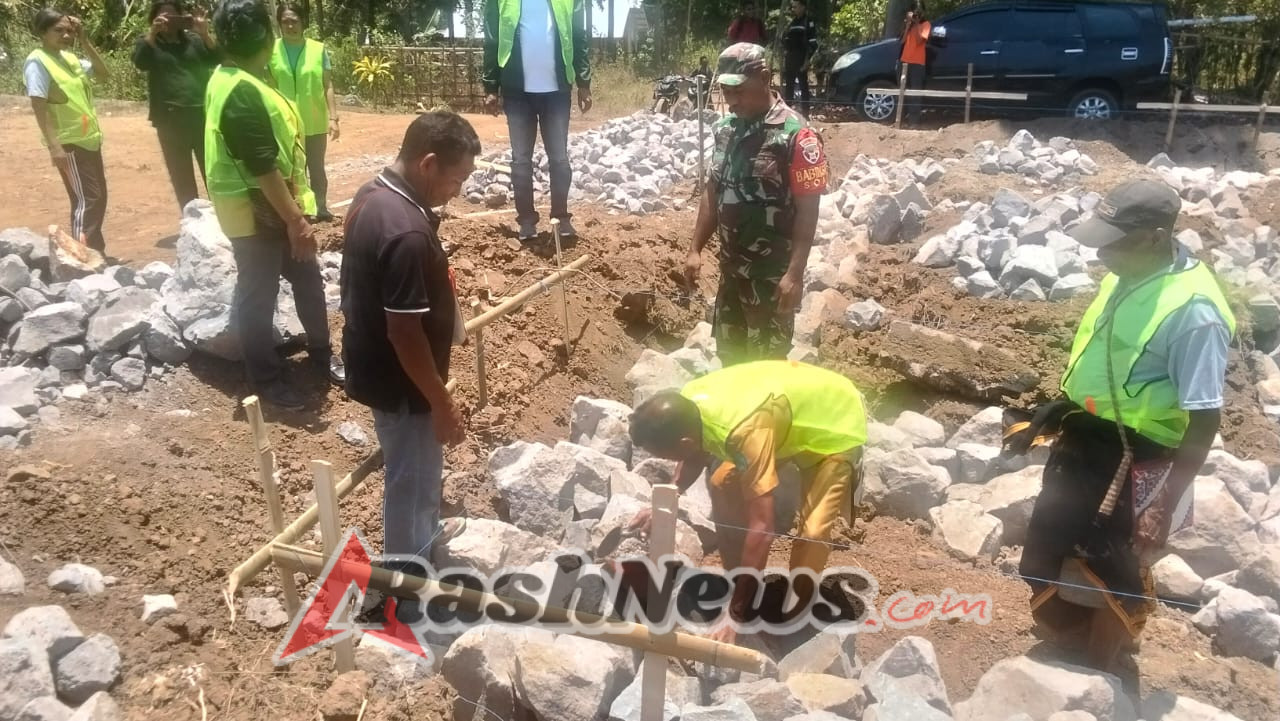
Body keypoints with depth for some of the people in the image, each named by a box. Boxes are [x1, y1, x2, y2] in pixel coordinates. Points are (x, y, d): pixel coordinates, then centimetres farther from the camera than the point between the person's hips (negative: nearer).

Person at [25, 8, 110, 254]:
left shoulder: (69, 57, 11)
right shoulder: (37, 62, -12)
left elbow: (103, 74, 13)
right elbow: (39, 107, -17)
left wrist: (85, 41, 3)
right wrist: (54, 146, -24)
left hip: (89, 139, 8)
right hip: (69, 143, -8)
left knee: (97, 198, 12)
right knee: (86, 200, -10)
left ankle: (95, 253, 22)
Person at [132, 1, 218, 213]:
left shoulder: (194, 39, 12)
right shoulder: (149, 42, 9)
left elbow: (215, 60, -3)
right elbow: (140, 62, -11)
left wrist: (204, 32, -16)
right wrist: (152, 31, -20)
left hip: (202, 115, 0)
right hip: (170, 120, 0)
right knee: (181, 177, 5)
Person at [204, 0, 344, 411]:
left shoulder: (228, 80, 9)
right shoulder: (243, 93, -24)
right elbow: (264, 168, -27)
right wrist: (296, 220, -22)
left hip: (271, 208, 10)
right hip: (258, 212, -10)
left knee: (307, 278, 18)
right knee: (258, 293, 4)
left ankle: (321, 352, 34)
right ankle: (266, 380, 17)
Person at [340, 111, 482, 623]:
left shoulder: (373, 195, 0)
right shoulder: (407, 232, -31)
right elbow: (405, 333, -28)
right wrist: (442, 404, -19)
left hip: (372, 365, 10)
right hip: (400, 382, -10)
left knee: (420, 468, 29)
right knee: (411, 478, 9)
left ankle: (425, 535, 52)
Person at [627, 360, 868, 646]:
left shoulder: (745, 432, -42)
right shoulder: (689, 403, -19)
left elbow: (762, 530, -39)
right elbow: (696, 455, 7)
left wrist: (737, 616, -34)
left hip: (836, 424, -8)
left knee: (812, 531, -18)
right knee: (723, 486, 5)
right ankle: (741, 586, 19)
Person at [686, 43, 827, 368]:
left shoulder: (796, 134, -16)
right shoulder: (725, 128, 5)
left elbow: (808, 209, -17)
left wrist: (795, 274, -21)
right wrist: (696, 249, 9)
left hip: (773, 272, -6)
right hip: (731, 267, 7)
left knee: (767, 361, 5)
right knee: (728, 353, 18)